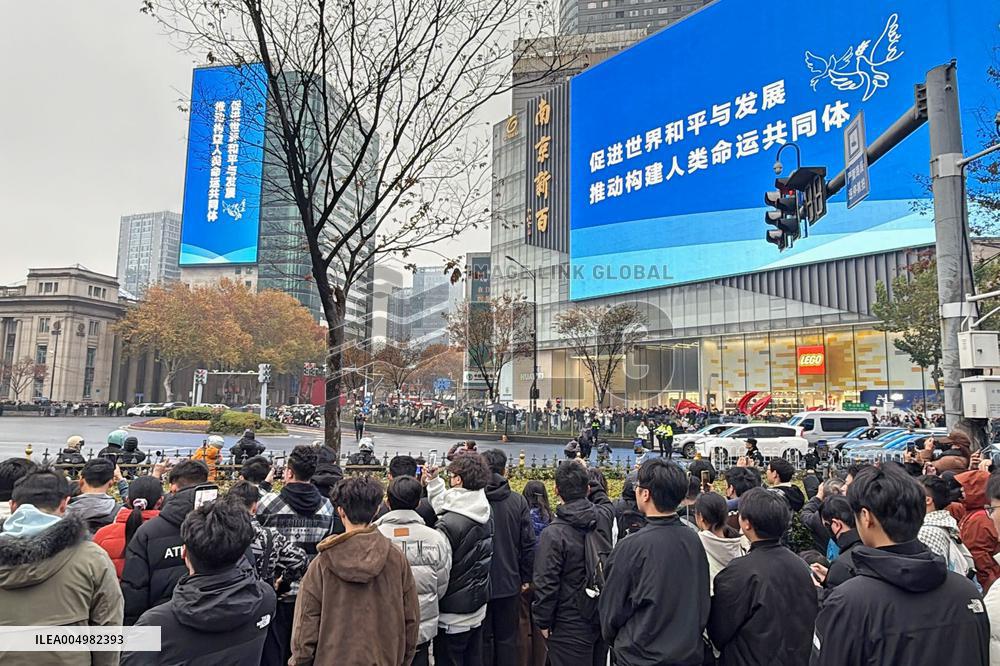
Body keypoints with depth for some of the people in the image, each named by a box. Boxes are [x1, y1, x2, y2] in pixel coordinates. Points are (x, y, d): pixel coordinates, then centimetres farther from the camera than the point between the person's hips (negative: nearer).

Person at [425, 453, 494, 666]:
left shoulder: (448, 524, -26)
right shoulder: (485, 513, -1)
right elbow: (447, 506, 14)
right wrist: (434, 482, 18)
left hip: (453, 616, -7)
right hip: (478, 609, 7)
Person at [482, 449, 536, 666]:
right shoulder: (518, 501, -7)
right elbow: (528, 543, -4)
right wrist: (526, 577, 8)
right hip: (510, 583, 2)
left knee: (482, 639, 12)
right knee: (507, 639, 15)